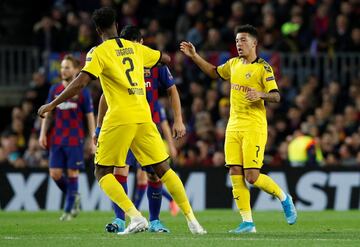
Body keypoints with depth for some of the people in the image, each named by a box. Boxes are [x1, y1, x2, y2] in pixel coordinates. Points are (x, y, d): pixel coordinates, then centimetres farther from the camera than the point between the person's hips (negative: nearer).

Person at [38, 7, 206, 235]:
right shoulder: (136, 48, 13)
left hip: (119, 119, -5)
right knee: (163, 169, 12)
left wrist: (52, 105, -9)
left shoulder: (99, 52, -3)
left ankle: (136, 217, -12)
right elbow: (166, 59, 28)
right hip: (144, 116, 5)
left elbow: (81, 82, -14)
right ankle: (192, 220, 6)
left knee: (103, 173, 5)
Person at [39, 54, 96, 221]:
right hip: (57, 139, 4)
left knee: (72, 174, -3)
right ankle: (74, 197, 22)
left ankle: (69, 210, 4)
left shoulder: (82, 92, -2)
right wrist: (43, 133, 3)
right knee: (55, 173, -2)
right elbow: (48, 114, 13)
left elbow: (90, 117, 0)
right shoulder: (54, 90, 8)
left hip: (75, 140, -4)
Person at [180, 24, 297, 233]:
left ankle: (285, 198, 15)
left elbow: (276, 96, -11)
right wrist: (194, 56, 23)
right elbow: (214, 72, 31)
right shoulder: (234, 64, 13)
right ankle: (247, 223, 1)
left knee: (252, 176, -11)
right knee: (235, 174, -2)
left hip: (254, 127, -7)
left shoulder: (263, 68, -7)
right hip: (233, 127, 7)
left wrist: (260, 94, -29)